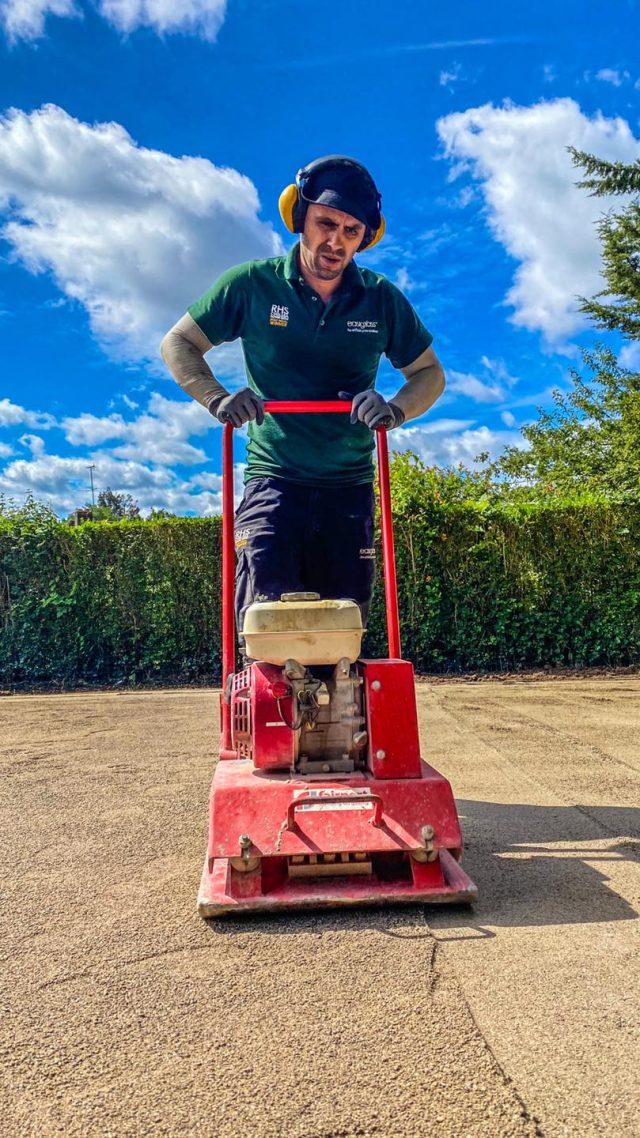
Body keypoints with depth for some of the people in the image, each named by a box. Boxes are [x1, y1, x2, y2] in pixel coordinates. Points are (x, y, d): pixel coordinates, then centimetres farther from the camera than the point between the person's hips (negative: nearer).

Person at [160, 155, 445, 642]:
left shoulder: (382, 299, 6)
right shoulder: (251, 285, 0)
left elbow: (430, 373, 12)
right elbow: (178, 343, 7)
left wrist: (396, 409, -11)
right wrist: (217, 398, -12)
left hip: (350, 487, 2)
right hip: (273, 479, -2)